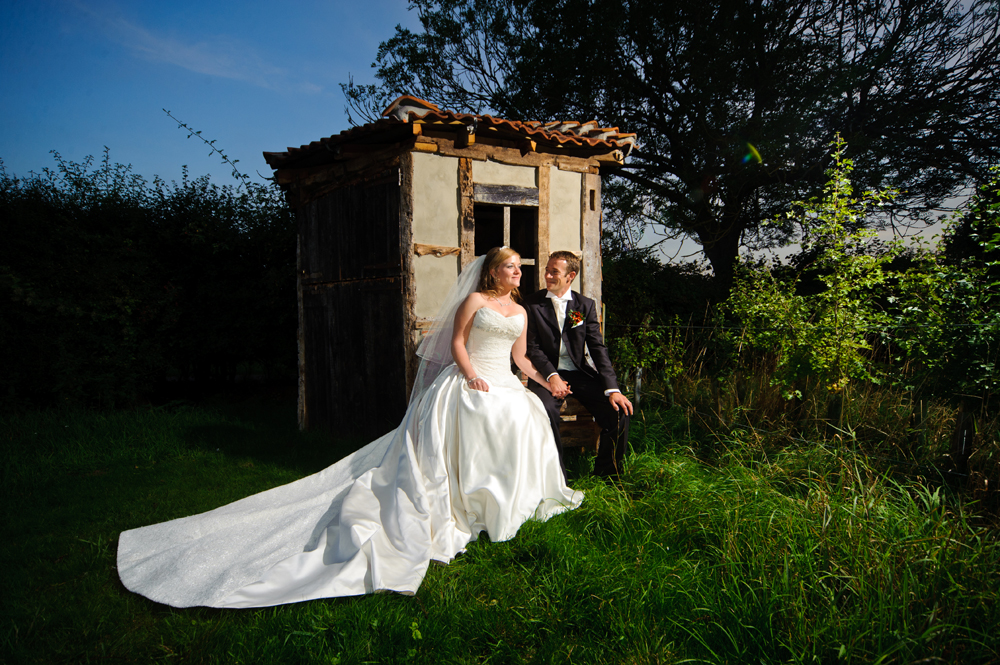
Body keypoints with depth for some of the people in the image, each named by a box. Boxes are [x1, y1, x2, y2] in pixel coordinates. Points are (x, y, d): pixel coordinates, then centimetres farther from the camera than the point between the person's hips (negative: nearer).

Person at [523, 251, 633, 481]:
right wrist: (551, 376, -20)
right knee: (544, 410, -33)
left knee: (619, 410, -17)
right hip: (547, 373, -2)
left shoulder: (586, 305, 6)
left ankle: (607, 474, 4)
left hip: (580, 373, 2)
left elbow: (598, 348, -1)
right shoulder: (533, 303, 2)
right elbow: (533, 347, -3)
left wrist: (612, 389, -13)